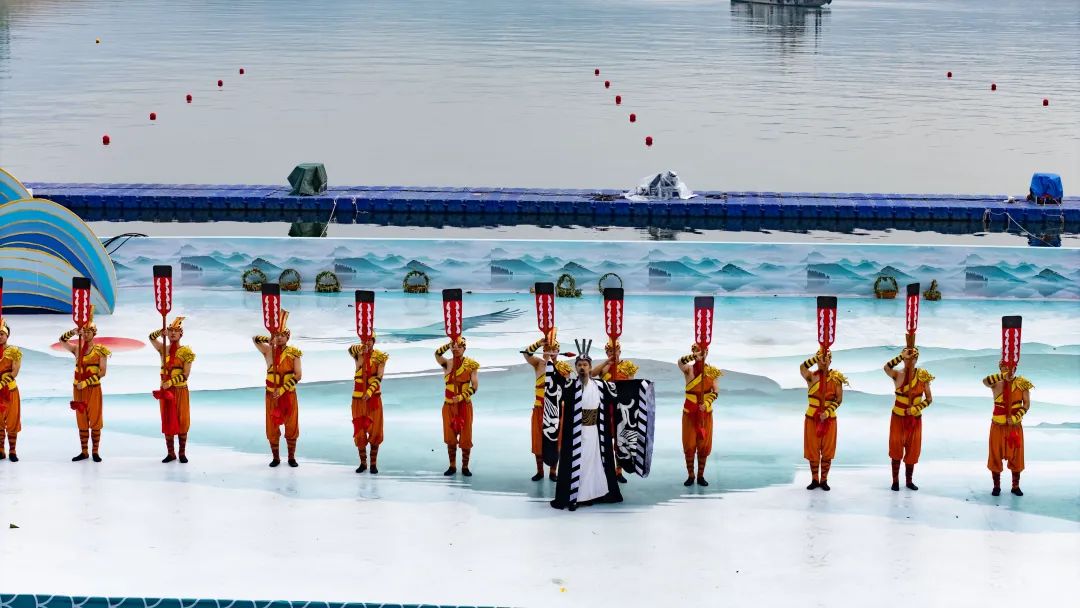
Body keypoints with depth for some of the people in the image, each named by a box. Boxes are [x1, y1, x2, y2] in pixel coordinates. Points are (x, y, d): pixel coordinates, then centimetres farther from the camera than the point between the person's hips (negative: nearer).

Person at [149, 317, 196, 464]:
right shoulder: (163, 349, 6)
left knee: (182, 421, -1)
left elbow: (185, 374, -11)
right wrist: (162, 331, -26)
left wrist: (170, 382, -22)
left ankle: (182, 453, 5)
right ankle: (170, 453, 10)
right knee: (167, 421, 5)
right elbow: (151, 337, -7)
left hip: (180, 390, -3)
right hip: (165, 390, 3)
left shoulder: (185, 352, -5)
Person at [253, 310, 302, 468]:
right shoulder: (268, 351, 0)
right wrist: (269, 339, -13)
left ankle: (291, 457, 14)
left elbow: (298, 375, -11)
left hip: (289, 395, -2)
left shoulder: (294, 353, -6)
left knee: (291, 426, 3)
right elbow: (255, 339, -3)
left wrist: (282, 390, -16)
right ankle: (275, 457, 15)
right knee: (272, 427, 4)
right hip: (272, 395, 2)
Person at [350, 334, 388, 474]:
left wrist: (369, 392, -29)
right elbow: (351, 349, -24)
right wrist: (361, 348, -46)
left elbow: (378, 377, -13)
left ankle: (374, 463, 8)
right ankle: (363, 463, 16)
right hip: (358, 399, 1)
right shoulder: (358, 354, 1)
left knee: (375, 431, -1)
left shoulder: (380, 357, -3)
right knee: (359, 431, 4)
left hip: (374, 398, -1)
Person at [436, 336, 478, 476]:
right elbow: (437, 354, -20)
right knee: (450, 437, 5)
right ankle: (452, 466, 15)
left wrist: (461, 397, -19)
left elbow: (475, 386, -8)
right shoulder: (447, 363, 2)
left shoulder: (470, 365, -4)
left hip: (464, 405, -2)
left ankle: (465, 466, 10)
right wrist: (449, 344, -23)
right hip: (449, 406, 2)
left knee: (465, 437, 0)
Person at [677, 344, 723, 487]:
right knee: (689, 444, 1)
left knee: (704, 444, 4)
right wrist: (695, 355, -46)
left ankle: (701, 476, 14)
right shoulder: (689, 369, -7)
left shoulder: (712, 371, 0)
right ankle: (690, 476, 11)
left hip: (705, 412, 1)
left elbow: (715, 393, -2)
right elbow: (681, 362, -31)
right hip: (690, 412, -1)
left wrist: (706, 404, -19)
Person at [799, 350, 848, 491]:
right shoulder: (811, 376, -4)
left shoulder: (836, 378, -2)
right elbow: (802, 367, -27)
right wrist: (819, 356, -34)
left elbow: (839, 399, -7)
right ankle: (814, 479, 17)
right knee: (812, 450, 5)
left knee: (827, 450, 4)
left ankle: (824, 480, 15)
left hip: (829, 419, 0)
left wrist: (827, 412, -20)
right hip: (812, 418, 0)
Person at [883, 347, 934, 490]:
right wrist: (902, 356, -32)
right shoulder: (897, 375, -9)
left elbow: (929, 399, -2)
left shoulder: (923, 376, -5)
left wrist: (916, 408, -15)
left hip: (915, 419, 2)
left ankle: (909, 480, 20)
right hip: (898, 418, -2)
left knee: (912, 450, 7)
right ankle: (895, 481, 11)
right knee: (896, 449, 2)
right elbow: (887, 367, -33)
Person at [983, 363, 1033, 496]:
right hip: (998, 426, 0)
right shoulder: (996, 383, -7)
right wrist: (1003, 375, -41)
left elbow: (1026, 403, -4)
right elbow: (985, 381, -29)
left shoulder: (1022, 383, -4)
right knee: (995, 455, 4)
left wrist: (1016, 417, -18)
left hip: (1015, 426, 0)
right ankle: (996, 486, 15)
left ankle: (1015, 486, 17)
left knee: (1016, 456, 6)